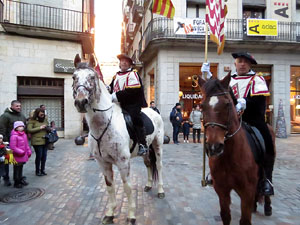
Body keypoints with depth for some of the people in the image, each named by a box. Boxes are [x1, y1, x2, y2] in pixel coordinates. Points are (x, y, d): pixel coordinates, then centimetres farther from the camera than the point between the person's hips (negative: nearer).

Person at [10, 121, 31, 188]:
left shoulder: (24, 134, 8)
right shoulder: (14, 136, -18)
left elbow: (26, 144, 17)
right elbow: (12, 147, -21)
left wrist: (29, 151, 12)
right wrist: (20, 152, -21)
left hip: (23, 156, 8)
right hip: (17, 156, -8)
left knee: (21, 168, 20)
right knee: (17, 169, 4)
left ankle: (21, 180, 33)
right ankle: (16, 183, 15)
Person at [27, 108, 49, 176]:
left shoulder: (45, 119, 11)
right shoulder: (32, 121, -5)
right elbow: (29, 130, -13)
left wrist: (48, 128, -5)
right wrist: (40, 128, -15)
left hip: (45, 141, 5)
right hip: (37, 142, -5)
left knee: (44, 156, 8)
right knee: (39, 156, -2)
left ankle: (42, 170, 22)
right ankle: (37, 171, 14)